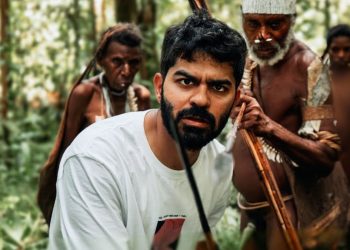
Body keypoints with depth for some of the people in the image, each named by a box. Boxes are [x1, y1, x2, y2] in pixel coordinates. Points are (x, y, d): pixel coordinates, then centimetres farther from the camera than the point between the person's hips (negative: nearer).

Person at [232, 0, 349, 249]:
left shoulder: (305, 66, -18)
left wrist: (269, 127, -39)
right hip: (249, 203, 7)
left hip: (292, 206, -7)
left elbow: (327, 158, -27)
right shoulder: (250, 61, 4)